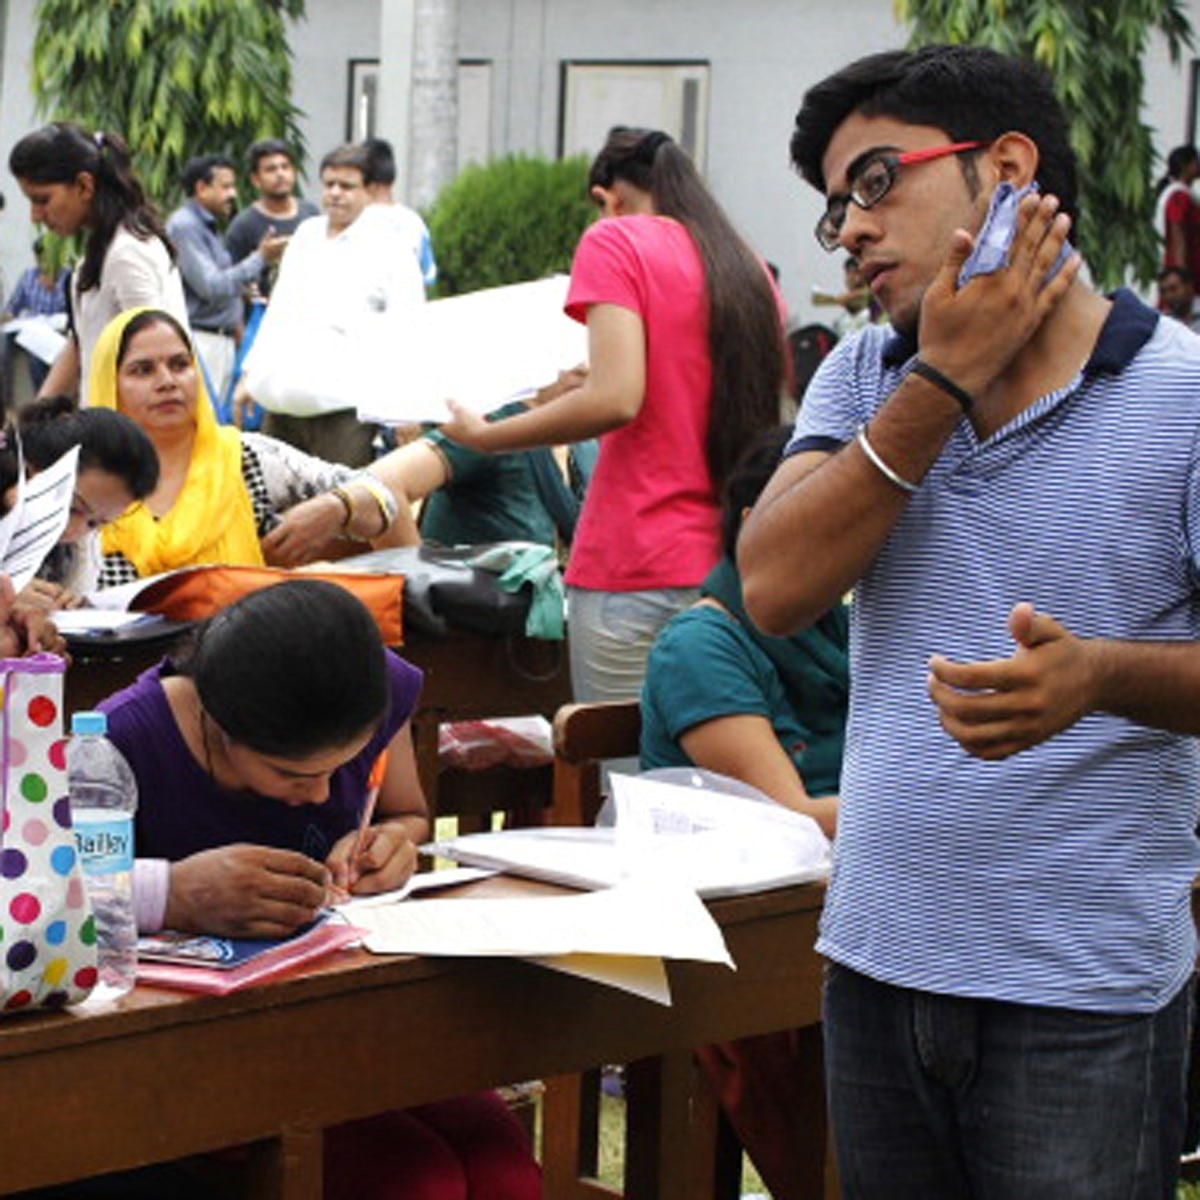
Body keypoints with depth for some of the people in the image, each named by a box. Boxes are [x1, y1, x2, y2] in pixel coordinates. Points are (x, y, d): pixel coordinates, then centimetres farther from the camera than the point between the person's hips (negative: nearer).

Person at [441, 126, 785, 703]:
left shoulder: (616, 241, -4)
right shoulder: (749, 267, 13)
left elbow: (614, 399, -17)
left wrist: (484, 435, -5)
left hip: (637, 570, -6)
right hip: (734, 566, 6)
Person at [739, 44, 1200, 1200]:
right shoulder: (866, 377, 8)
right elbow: (774, 588, -7)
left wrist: (1101, 674, -30)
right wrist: (945, 382, -11)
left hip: (1086, 997, -4)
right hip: (876, 965, 5)